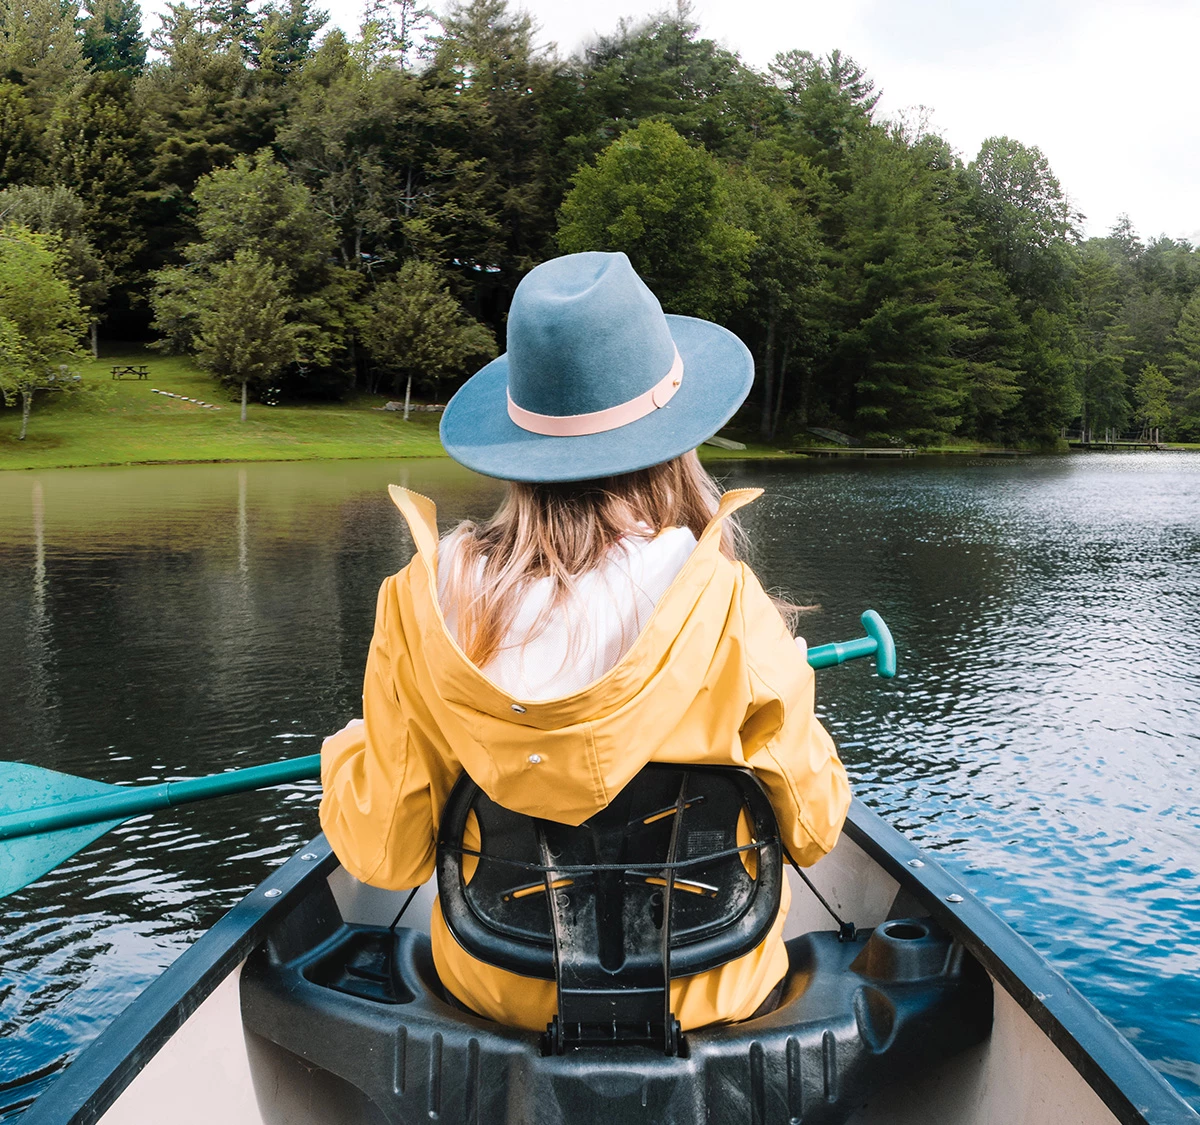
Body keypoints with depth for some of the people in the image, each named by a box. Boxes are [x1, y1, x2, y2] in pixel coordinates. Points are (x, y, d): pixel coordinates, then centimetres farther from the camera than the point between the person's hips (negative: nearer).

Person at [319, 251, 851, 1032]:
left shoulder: (424, 603, -21)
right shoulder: (730, 611, -26)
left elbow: (384, 855, -12)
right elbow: (809, 830, -11)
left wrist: (347, 752, 9)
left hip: (495, 990, 2)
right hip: (699, 1002, -1)